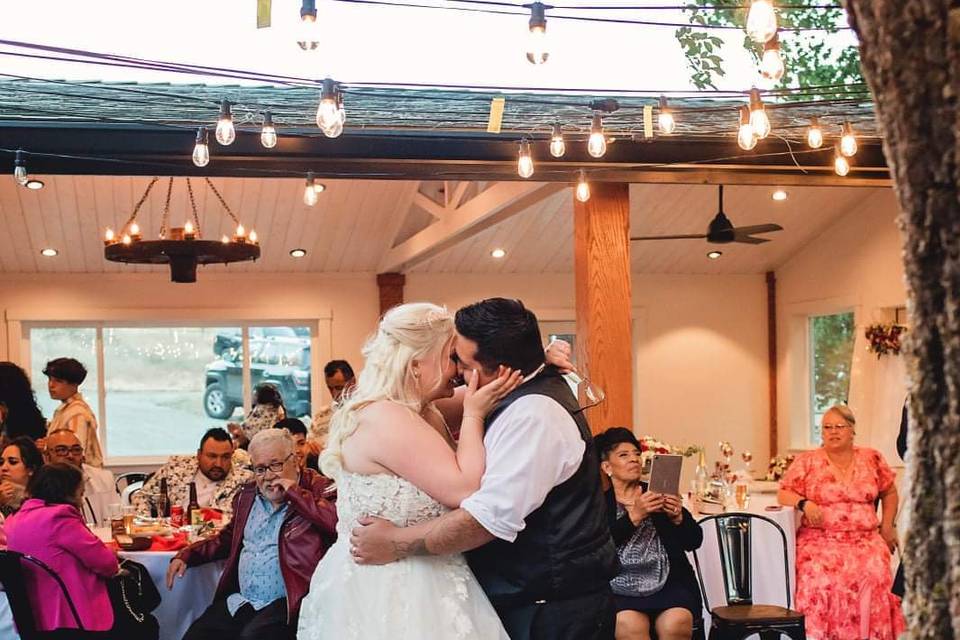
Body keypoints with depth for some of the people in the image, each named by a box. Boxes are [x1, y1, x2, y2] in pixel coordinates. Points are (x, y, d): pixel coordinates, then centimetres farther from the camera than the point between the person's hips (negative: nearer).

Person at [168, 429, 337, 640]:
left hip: (286, 603, -7)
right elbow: (228, 538, 33)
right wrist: (186, 555, 19)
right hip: (238, 601, 7)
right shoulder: (247, 496, 18)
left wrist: (295, 493, -17)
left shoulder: (319, 490, -3)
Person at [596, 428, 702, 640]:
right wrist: (634, 516, -16)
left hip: (668, 584, 3)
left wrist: (678, 518, -8)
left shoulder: (658, 495, 16)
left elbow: (694, 541, 12)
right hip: (621, 590, -2)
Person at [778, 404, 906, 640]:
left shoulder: (871, 458, 13)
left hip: (865, 539, 1)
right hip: (820, 539, -1)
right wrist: (805, 504, -14)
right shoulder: (807, 462, 7)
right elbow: (784, 493, 6)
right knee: (819, 577, -32)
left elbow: (889, 492, 24)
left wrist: (887, 525, 12)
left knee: (874, 574, -29)